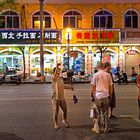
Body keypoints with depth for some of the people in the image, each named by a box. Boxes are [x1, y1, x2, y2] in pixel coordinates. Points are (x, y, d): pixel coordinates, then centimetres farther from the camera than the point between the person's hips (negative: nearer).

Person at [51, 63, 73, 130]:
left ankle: (64, 120, 38)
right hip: (55, 98, -6)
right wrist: (57, 67, -47)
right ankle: (55, 124, 16)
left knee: (65, 110, 14)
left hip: (62, 98, 6)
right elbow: (55, 74, -34)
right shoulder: (54, 79, -11)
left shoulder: (61, 79, 11)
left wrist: (69, 87, 35)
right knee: (55, 112, 1)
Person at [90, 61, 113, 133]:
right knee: (105, 113, 10)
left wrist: (92, 95, 7)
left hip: (98, 96, -2)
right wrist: (110, 95, 16)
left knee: (99, 113, 6)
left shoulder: (95, 75, -5)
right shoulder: (108, 75, 2)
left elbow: (93, 87, -4)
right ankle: (105, 128, 17)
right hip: (106, 96, 2)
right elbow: (110, 86, 6)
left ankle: (98, 128, 12)